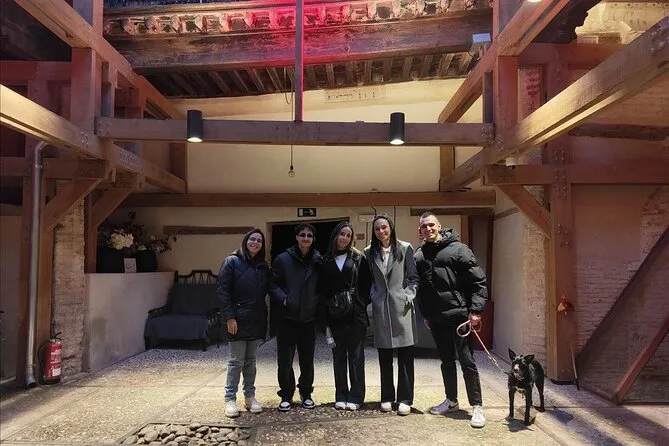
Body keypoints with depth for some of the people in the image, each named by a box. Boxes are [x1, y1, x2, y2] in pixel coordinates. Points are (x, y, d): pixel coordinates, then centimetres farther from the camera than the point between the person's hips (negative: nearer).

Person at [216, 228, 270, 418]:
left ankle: (250, 396, 22)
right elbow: (222, 290, -10)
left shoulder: (264, 266, 9)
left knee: (251, 360, 12)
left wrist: (265, 316, 4)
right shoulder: (232, 261, -6)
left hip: (256, 321, 5)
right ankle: (230, 399, 12)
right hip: (237, 321, -5)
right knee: (236, 361, 1)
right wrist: (229, 317, -15)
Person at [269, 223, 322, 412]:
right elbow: (273, 285, -3)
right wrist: (284, 299, -18)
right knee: (285, 360, 3)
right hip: (287, 319, -2)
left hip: (309, 319, 2)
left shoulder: (319, 261, 2)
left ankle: (306, 393, 29)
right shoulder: (283, 259, -4)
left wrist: (317, 302, -7)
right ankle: (286, 395, 20)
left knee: (307, 360, 12)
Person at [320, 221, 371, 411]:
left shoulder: (358, 258, 3)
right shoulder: (327, 260, 9)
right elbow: (323, 288, 10)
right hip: (335, 315, 2)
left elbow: (365, 284, 0)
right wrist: (327, 306, -1)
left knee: (356, 356, 3)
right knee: (339, 356, 9)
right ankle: (341, 396, 18)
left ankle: (355, 397, 11)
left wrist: (362, 305, -9)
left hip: (356, 314, -2)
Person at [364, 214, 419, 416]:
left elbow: (413, 278, 1)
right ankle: (387, 397, 19)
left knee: (405, 357, 2)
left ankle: (405, 399, 10)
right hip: (380, 309, 2)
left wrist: (407, 297, -10)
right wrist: (372, 295, 0)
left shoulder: (405, 248, 0)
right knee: (384, 357, 9)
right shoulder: (369, 252, 7)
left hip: (401, 308, -2)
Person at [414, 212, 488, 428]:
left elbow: (478, 281, -9)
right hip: (436, 319, 5)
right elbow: (420, 288, 15)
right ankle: (451, 401, 31)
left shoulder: (458, 249, -7)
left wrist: (475, 311, -14)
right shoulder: (419, 256, 8)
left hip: (459, 315, -5)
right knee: (446, 361, 17)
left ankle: (477, 406, 10)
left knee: (467, 362, -1)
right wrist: (425, 314, 13)